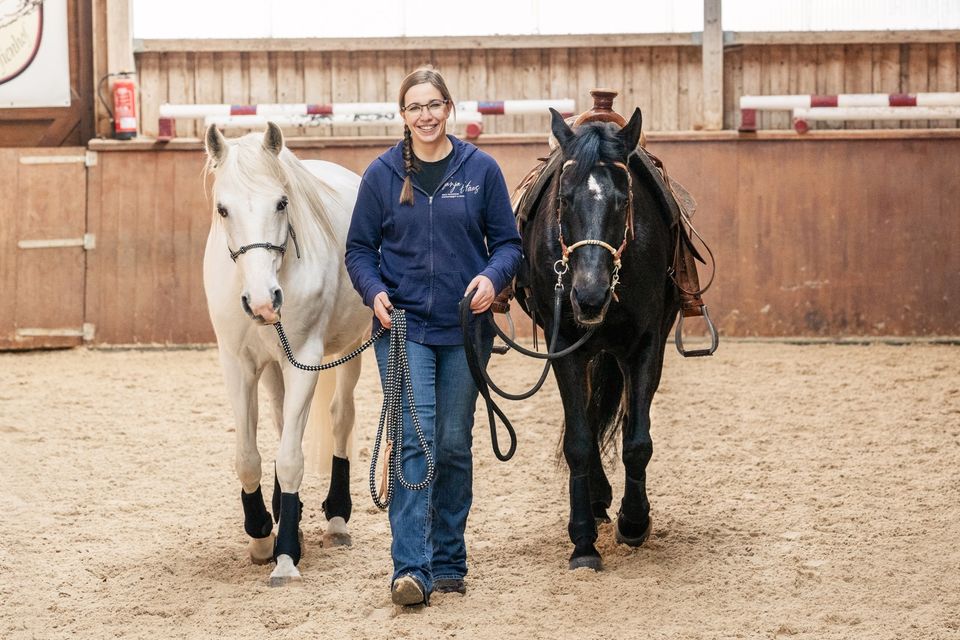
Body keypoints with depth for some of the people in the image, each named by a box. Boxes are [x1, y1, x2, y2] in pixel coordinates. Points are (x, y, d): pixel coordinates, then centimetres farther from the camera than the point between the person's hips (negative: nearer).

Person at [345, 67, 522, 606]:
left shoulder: (481, 170, 2)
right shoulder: (382, 174, 1)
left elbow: (509, 242, 4)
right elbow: (360, 248, 6)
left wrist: (492, 277, -16)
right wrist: (375, 290, -12)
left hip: (464, 329, 1)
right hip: (403, 326, -1)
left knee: (454, 446, 9)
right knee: (413, 440, -13)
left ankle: (449, 562, 20)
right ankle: (411, 569, -18)